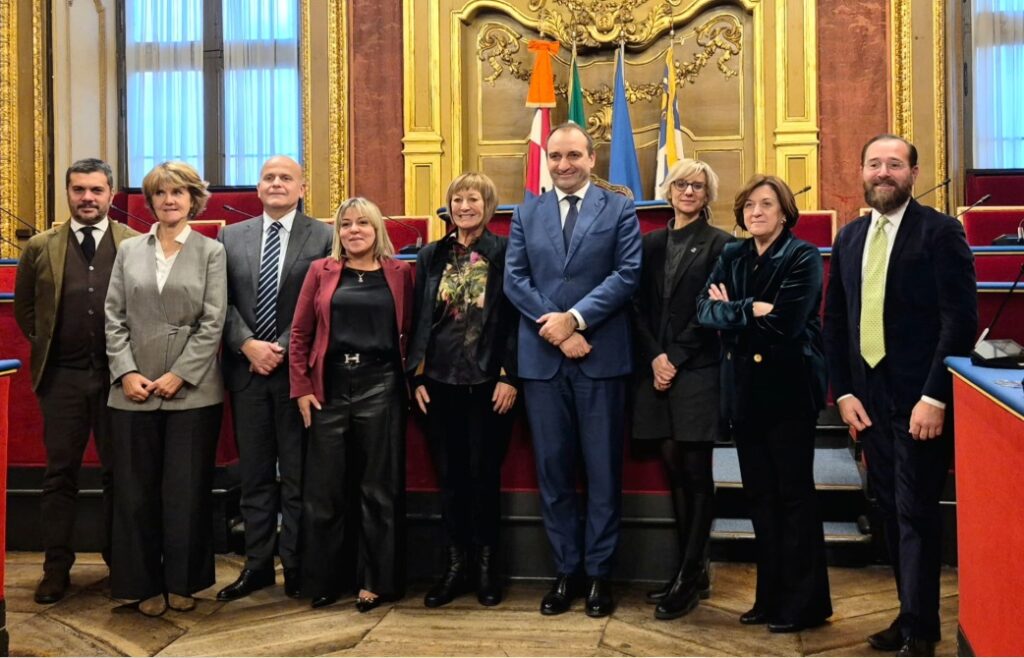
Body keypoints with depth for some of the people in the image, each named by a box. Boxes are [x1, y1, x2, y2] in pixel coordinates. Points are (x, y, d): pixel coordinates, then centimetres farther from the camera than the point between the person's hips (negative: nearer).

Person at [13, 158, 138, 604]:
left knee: (118, 473, 8)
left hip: (118, 374, -1)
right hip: (62, 376, 1)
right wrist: (43, 345, 9)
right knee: (60, 474, 7)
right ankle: (56, 568, 16)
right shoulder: (40, 247, 4)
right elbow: (23, 306, 16)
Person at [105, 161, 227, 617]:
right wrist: (126, 372, -6)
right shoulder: (129, 251, 10)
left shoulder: (211, 251, 3)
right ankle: (145, 584, 17)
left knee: (187, 489, 4)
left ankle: (182, 582, 17)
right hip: (134, 389, 2)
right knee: (137, 490, 5)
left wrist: (179, 375, -11)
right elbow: (114, 318, 6)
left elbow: (212, 322, -3)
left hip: (192, 390, -2)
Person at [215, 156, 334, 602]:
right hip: (246, 370, 3)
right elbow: (223, 302, 6)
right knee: (254, 476, 10)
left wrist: (282, 349, -13)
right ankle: (257, 564, 19)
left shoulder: (323, 237, -1)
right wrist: (248, 344, -9)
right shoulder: (231, 237, 11)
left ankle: (296, 568, 15)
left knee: (298, 476, 4)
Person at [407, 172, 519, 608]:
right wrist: (418, 377, 5)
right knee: (449, 476, 8)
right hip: (440, 383, 3)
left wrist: (510, 377, -11)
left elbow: (515, 319, -5)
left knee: (484, 475, 4)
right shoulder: (430, 257, 9)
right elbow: (419, 320, 10)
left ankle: (487, 567, 17)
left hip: (487, 383, -3)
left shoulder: (505, 253, -2)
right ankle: (456, 566, 19)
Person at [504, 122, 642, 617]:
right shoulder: (527, 213, 12)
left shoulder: (619, 209, 5)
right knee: (552, 469, 7)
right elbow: (514, 279, 3)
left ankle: (599, 572, 15)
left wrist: (575, 317, -16)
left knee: (602, 470, 4)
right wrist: (555, 329, -10)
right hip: (542, 358, 2)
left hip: (601, 355, -2)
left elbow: (627, 274, -6)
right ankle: (566, 570, 18)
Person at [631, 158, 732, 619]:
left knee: (696, 474, -1)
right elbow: (640, 306, 8)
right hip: (657, 369, 5)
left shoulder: (719, 244, -1)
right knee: (675, 471, 8)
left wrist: (676, 359, -11)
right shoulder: (652, 244, 13)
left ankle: (688, 579, 5)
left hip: (698, 370, -5)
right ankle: (693, 575, 18)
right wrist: (654, 357, -6)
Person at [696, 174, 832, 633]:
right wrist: (751, 310, -15)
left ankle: (804, 603, 12)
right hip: (745, 387, 6)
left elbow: (784, 321, -18)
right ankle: (771, 597, 21)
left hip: (788, 386, -6)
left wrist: (731, 311, -7)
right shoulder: (731, 258, 11)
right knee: (759, 495, 10)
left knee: (793, 494, 1)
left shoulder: (802, 257, -7)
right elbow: (705, 309, -2)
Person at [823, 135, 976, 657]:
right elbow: (834, 321, 12)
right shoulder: (849, 238, 11)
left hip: (920, 399, -6)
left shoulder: (940, 232, -6)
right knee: (890, 510, 12)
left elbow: (961, 319, -12)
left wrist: (934, 397, -17)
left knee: (916, 512, -1)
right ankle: (912, 612, 24)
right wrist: (843, 392, 4)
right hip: (868, 397, 6)